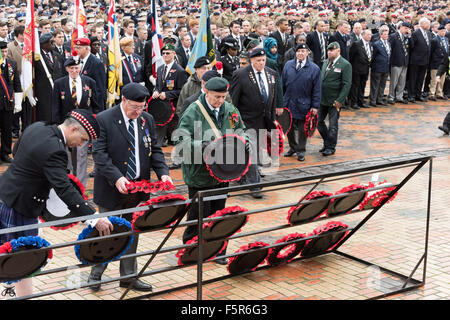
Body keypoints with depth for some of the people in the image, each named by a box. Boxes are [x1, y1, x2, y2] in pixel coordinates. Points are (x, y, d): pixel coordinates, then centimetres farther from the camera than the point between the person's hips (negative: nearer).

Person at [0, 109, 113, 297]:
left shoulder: (37, 127, 2)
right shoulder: (54, 150, -27)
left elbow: (16, 150, 20)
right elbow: (64, 190, -34)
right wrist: (94, 218, -35)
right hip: (18, 208, -9)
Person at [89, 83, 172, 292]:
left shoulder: (147, 120, 5)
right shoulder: (103, 120, -12)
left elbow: (155, 150, 10)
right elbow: (99, 153, -16)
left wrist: (162, 172, -8)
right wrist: (116, 178, -27)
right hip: (112, 189, -5)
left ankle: (129, 276, 25)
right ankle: (96, 275, 25)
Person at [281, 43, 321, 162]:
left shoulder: (314, 69, -5)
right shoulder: (288, 65, 3)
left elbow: (317, 89, -3)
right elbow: (282, 84, 7)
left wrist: (315, 106, -7)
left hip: (303, 105, -3)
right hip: (288, 103, 3)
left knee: (302, 128, 6)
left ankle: (301, 151, 19)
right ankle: (293, 147, 30)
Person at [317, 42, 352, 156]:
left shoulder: (345, 65, -10)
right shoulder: (325, 62, 11)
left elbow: (347, 84, -13)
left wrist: (339, 100, -17)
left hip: (334, 101, -6)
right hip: (322, 99, 7)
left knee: (333, 125, 1)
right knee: (319, 121, 11)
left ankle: (331, 147, 14)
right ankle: (327, 142, 28)